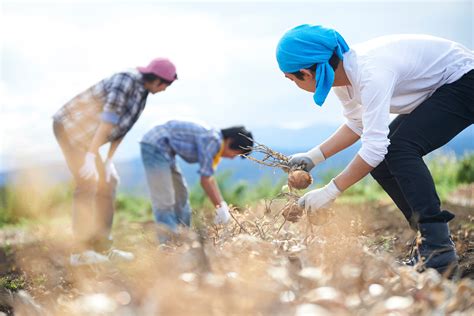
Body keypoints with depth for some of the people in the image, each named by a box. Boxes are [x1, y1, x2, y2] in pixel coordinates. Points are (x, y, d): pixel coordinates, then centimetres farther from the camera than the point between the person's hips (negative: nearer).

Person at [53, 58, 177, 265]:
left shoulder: (142, 94, 9)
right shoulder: (127, 81, -21)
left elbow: (122, 128, 9)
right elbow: (108, 119, -27)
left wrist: (109, 160, 1)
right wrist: (91, 155, -30)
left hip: (83, 133, 10)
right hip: (70, 126, -10)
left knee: (107, 183, 7)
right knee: (88, 184, -15)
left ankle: (102, 247, 10)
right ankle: (80, 251, -13)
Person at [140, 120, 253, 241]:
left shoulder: (215, 140, 7)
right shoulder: (212, 140, -21)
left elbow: (209, 178, 13)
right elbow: (205, 180, -19)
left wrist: (222, 205, 11)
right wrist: (220, 208, -11)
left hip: (162, 149, 11)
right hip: (155, 146, -11)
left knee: (180, 194, 15)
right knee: (164, 200, -13)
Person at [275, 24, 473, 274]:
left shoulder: (371, 73, -35)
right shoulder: (341, 74, -6)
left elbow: (375, 145, -35)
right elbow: (357, 124, 8)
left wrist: (331, 191, -30)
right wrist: (313, 157, 0)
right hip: (433, 93, 9)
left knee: (399, 149, -25)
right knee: (380, 164, 1)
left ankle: (439, 248, -21)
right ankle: (432, 243, 6)